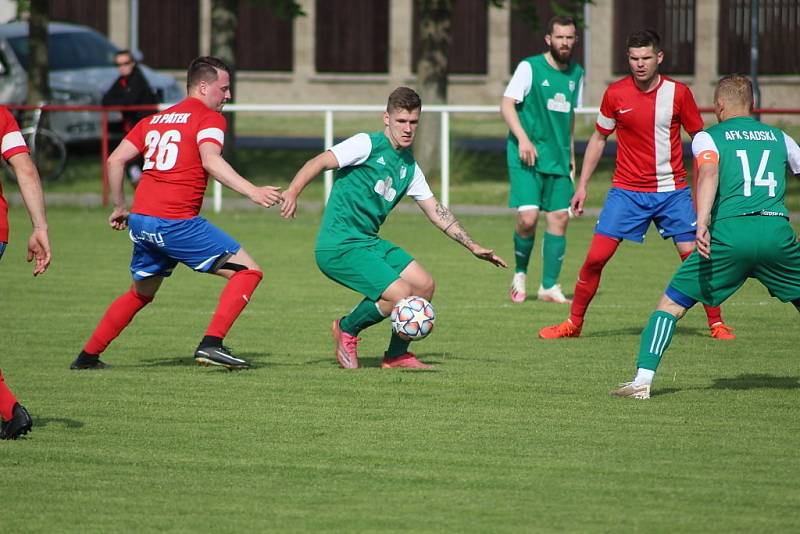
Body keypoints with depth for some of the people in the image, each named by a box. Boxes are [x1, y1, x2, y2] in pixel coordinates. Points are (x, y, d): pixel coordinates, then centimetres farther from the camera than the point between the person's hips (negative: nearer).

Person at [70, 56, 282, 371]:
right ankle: (211, 344, -15)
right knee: (247, 271, -2)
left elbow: (115, 160, 15)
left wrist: (119, 207, 24)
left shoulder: (154, 120, 19)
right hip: (175, 223, -8)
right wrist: (253, 192, -27)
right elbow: (210, 161, -20)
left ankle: (87, 357, 29)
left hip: (140, 219, 8)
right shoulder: (208, 118, -1)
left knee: (140, 293, 29)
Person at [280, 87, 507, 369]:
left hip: (369, 242, 8)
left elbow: (436, 211, 20)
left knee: (424, 285, 2)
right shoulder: (368, 145, -9)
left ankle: (396, 354, 18)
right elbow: (318, 162, -16)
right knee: (401, 294, -18)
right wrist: (292, 193, -33)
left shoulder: (409, 167, 14)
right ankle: (347, 330, 7)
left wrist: (474, 247, 17)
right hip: (339, 246, -8)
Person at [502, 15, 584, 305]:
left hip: (558, 158, 5)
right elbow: (507, 104, -10)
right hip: (527, 157, -5)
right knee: (528, 218, -14)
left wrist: (570, 151, 19)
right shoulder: (530, 67, -7)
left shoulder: (576, 73, 11)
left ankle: (549, 286, 11)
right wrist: (523, 139, -20)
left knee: (560, 217, 0)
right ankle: (520, 274, 12)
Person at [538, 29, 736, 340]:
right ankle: (574, 323, 9)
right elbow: (598, 139, 10)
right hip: (626, 192, 1)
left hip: (673, 191, 0)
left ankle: (716, 323, 9)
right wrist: (582, 185, 8)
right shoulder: (615, 94, -2)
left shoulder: (678, 93, -5)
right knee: (595, 258, -6)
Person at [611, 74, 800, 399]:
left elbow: (709, 171, -9)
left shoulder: (707, 137, 11)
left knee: (671, 304, 8)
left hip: (729, 233, -2)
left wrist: (701, 224, -22)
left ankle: (643, 379, -3)